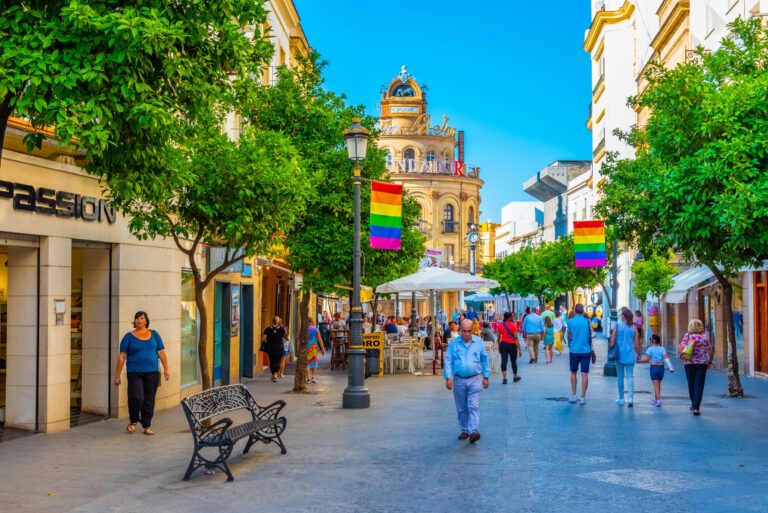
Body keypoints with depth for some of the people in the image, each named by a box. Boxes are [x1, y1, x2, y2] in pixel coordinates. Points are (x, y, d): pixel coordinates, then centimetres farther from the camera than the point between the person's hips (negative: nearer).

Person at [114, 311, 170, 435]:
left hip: (152, 373, 2)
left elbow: (161, 353, 9)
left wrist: (166, 369, 1)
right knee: (136, 397, -16)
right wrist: (117, 375, -2)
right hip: (134, 373, -2)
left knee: (149, 400, 3)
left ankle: (147, 426, 15)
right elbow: (122, 357, 0)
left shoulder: (154, 334, 9)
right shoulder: (129, 336, 3)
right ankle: (133, 421, 10)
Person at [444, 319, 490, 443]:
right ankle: (464, 430, 20)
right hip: (459, 380, 1)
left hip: (475, 379, -1)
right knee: (462, 408, 9)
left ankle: (474, 431, -18)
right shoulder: (454, 344, 0)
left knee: (474, 406, -11)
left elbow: (484, 360, 10)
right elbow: (448, 361, 1)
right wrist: (448, 377, -8)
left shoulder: (479, 342, 3)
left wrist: (486, 377, 8)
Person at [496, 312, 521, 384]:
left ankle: (504, 378, -9)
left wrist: (499, 347, 16)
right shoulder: (513, 325, -10)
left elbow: (499, 338, 6)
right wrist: (518, 348, -11)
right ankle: (515, 377, 29)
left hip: (503, 344, 3)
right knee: (513, 361, 13)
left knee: (504, 361, 0)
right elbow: (515, 337, -13)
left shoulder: (501, 326, 3)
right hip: (511, 345, -3)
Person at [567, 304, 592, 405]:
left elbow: (569, 336, 6)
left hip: (574, 351, 0)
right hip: (586, 351, 0)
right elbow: (590, 335, 7)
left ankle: (573, 396, 15)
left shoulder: (570, 321, -2)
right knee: (584, 374, 1)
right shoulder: (587, 321, 0)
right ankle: (583, 398, 0)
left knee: (573, 373, 16)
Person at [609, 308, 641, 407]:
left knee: (620, 377, 9)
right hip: (630, 356, 1)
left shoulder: (617, 326, -4)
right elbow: (637, 343, 1)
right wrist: (638, 354, 13)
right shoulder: (633, 327, 0)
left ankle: (621, 399, 16)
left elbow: (612, 341, -6)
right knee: (630, 376, 2)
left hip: (619, 355, -1)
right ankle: (631, 398, -13)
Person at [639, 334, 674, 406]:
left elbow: (647, 359, -10)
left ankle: (658, 400, -16)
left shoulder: (650, 349, -3)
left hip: (654, 367, -4)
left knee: (656, 384, -5)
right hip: (661, 367, 4)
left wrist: (639, 360, 2)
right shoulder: (662, 349, 6)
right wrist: (670, 367, -8)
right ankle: (656, 398, 28)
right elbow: (666, 358, -4)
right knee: (658, 384, 18)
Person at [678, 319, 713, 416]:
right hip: (702, 364, -1)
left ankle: (694, 405, 29)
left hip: (689, 363, 1)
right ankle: (696, 407, -7)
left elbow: (680, 348, -13)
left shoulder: (687, 336, -2)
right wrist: (709, 362, 10)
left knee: (691, 384, 15)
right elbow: (710, 351, -2)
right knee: (699, 385, 1)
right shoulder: (705, 336, -1)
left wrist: (682, 357, 0)